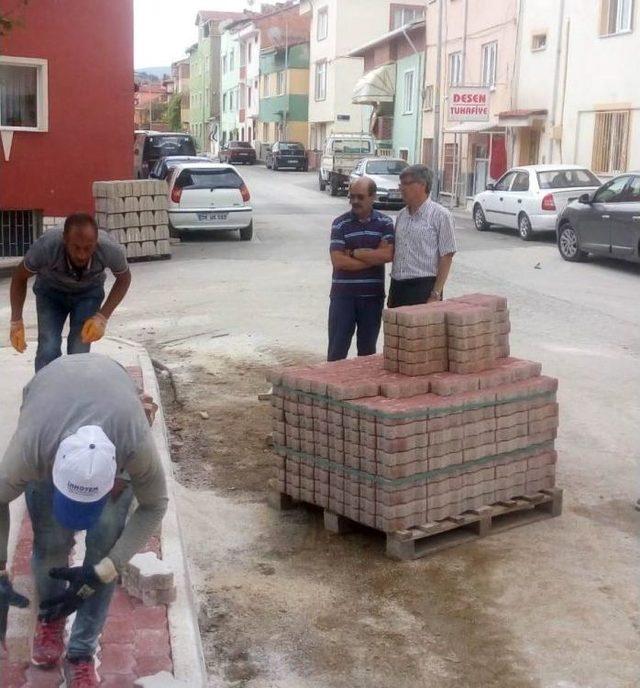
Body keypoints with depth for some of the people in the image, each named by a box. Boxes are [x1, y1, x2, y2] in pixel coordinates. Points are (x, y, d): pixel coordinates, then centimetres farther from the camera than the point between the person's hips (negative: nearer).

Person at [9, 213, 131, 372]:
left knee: (79, 352, -14)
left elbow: (124, 278, -11)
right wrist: (16, 321, -14)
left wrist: (103, 316, -20)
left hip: (88, 291, 0)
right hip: (51, 289, 0)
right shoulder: (46, 246, -38)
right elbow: (20, 276, -15)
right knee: (48, 352, -15)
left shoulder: (110, 250, -36)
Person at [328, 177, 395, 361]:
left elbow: (387, 255, -13)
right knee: (337, 349, 1)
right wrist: (372, 259, -10)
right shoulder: (340, 224, -2)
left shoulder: (385, 223, 2)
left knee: (367, 349, 11)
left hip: (373, 295, 1)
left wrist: (354, 252, -12)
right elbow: (338, 261, -13)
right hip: (343, 295, -1)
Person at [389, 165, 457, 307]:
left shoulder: (440, 215, -6)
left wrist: (436, 294, -14)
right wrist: (392, 290, 15)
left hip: (423, 286, -6)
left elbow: (446, 257, -9)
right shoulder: (402, 215, 14)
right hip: (398, 286, 7)